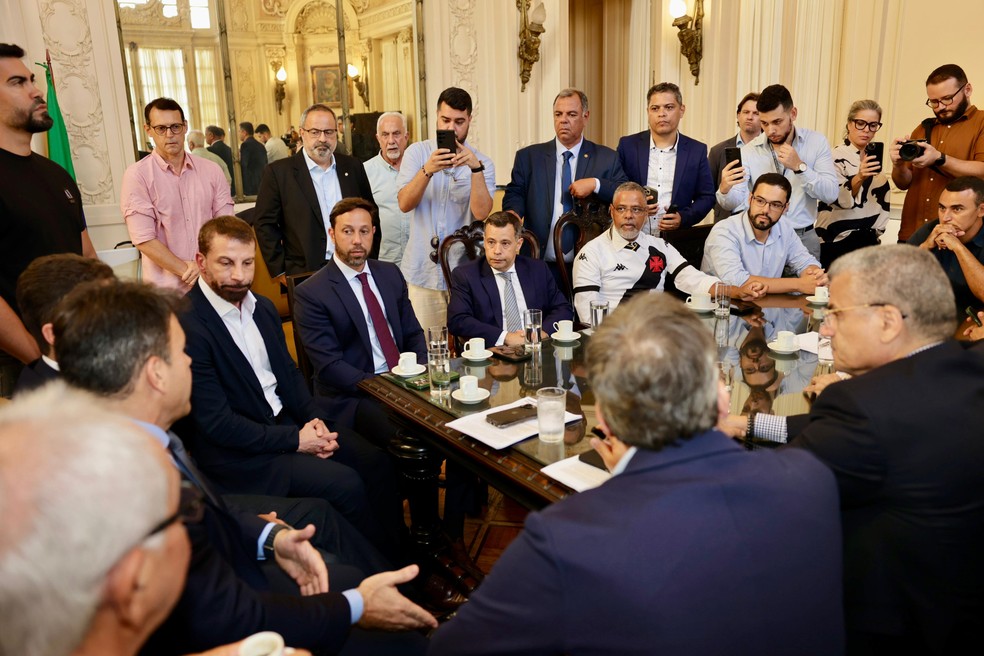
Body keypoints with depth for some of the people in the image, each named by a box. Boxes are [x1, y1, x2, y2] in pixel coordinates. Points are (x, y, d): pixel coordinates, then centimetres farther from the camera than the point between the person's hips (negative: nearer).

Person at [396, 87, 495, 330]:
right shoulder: (417, 152, 3)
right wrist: (427, 171, -24)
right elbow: (404, 204, -9)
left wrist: (475, 168, -24)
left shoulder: (481, 162, 2)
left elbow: (481, 213, -13)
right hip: (422, 270, 0)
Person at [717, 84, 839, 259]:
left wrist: (800, 166, -20)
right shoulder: (749, 150, -3)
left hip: (804, 238, 1)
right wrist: (725, 190, -33)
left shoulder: (816, 141, -1)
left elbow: (831, 194, -9)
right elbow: (734, 204, -11)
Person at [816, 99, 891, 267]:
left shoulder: (872, 156, 13)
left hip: (869, 242, 7)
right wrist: (859, 177, -40)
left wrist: (877, 230, 9)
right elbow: (842, 200, -24)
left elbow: (881, 197, 19)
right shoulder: (836, 157, -10)